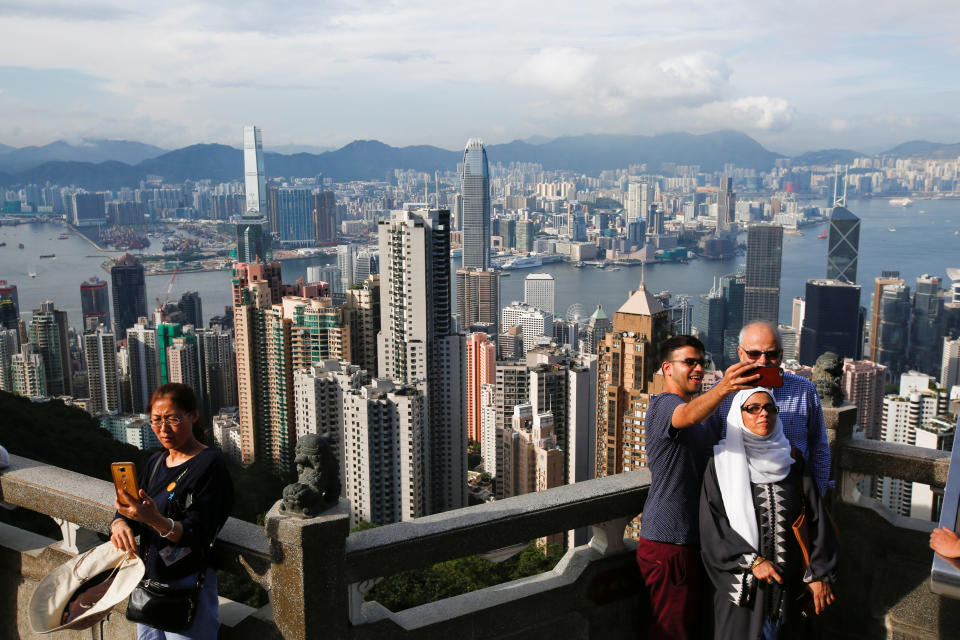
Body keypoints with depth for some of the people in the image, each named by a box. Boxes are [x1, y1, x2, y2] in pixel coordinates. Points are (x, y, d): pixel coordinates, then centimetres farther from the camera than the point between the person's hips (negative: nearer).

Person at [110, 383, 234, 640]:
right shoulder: (156, 462, 11)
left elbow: (199, 535, -20)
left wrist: (156, 520, -36)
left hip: (187, 584, -7)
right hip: (149, 580, 7)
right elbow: (130, 512, 12)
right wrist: (119, 523, -12)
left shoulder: (209, 463, -13)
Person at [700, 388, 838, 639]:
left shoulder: (792, 460, 4)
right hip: (740, 582, -3)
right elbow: (711, 525, -10)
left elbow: (816, 518, 2)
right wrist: (752, 561, -16)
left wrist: (819, 573, -3)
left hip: (788, 580, 3)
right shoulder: (723, 462, -5)